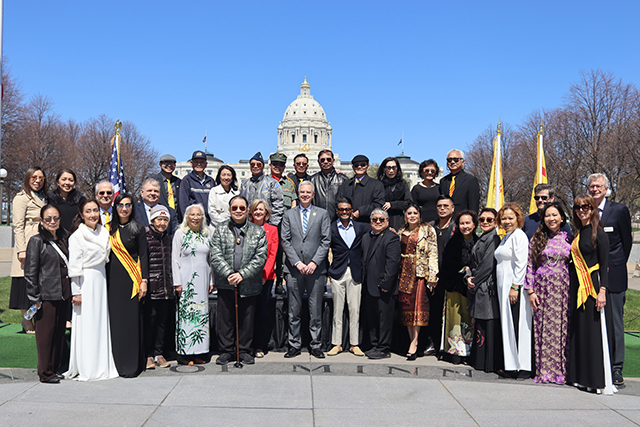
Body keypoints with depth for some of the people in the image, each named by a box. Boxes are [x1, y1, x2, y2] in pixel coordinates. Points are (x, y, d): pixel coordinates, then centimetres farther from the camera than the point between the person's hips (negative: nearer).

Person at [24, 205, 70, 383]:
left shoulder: (63, 238, 13)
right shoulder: (37, 241, -6)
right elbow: (30, 273, -8)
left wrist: (72, 292, 17)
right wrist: (35, 298, -11)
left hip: (63, 294, 6)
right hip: (46, 295, -6)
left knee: (60, 332, 11)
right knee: (45, 333, 1)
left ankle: (56, 367, 22)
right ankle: (46, 373, 11)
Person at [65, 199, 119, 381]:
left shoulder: (104, 233, 10)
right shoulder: (77, 236, -8)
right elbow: (74, 267, -10)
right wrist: (76, 291, -13)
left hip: (101, 280, 6)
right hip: (85, 282, -6)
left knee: (101, 322, 9)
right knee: (86, 325, -2)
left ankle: (102, 366, 18)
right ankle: (86, 370, 7)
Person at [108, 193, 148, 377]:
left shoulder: (138, 229, 1)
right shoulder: (110, 229, 10)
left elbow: (143, 256, -1)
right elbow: (107, 255, 11)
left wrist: (144, 280, -8)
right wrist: (105, 278, 4)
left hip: (131, 279, -3)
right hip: (114, 278, 3)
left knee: (132, 319, -3)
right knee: (115, 319, 4)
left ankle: (132, 364, 4)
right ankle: (118, 362, 14)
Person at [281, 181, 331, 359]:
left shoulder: (322, 214, 7)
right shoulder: (289, 214, 10)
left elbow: (326, 241, 0)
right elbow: (285, 241, 3)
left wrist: (314, 262, -10)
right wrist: (297, 262, -8)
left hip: (316, 269, -1)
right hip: (294, 269, 1)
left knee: (316, 310, 4)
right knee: (294, 311, 6)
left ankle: (315, 345, 14)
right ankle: (294, 345, 16)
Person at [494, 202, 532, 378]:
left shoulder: (519, 235, -9)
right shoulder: (506, 237, 19)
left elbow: (521, 264, -16)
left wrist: (515, 287, -20)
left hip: (515, 286, -9)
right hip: (504, 287, 9)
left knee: (516, 326, -7)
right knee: (508, 325, 10)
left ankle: (520, 367, -1)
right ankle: (511, 366, 16)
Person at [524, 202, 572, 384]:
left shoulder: (569, 239, 6)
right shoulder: (537, 239, 5)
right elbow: (530, 266, 3)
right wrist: (530, 290, -3)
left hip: (563, 289, 0)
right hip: (542, 288, 0)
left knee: (561, 328, 0)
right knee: (543, 328, 2)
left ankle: (561, 370, 11)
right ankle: (544, 370, 10)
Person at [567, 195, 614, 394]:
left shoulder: (598, 233, -7)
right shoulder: (576, 234, 13)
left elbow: (604, 264, -11)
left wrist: (602, 290, -18)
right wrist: (571, 288, 12)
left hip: (593, 286, -7)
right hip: (576, 288, 7)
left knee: (595, 333, -5)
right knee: (578, 332, 10)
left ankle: (601, 380, 1)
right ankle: (580, 376, 18)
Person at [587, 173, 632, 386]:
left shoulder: (619, 210, 1)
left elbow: (627, 242, 7)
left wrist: (614, 266, 8)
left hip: (612, 275, -3)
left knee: (614, 323, 1)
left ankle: (616, 369, 8)